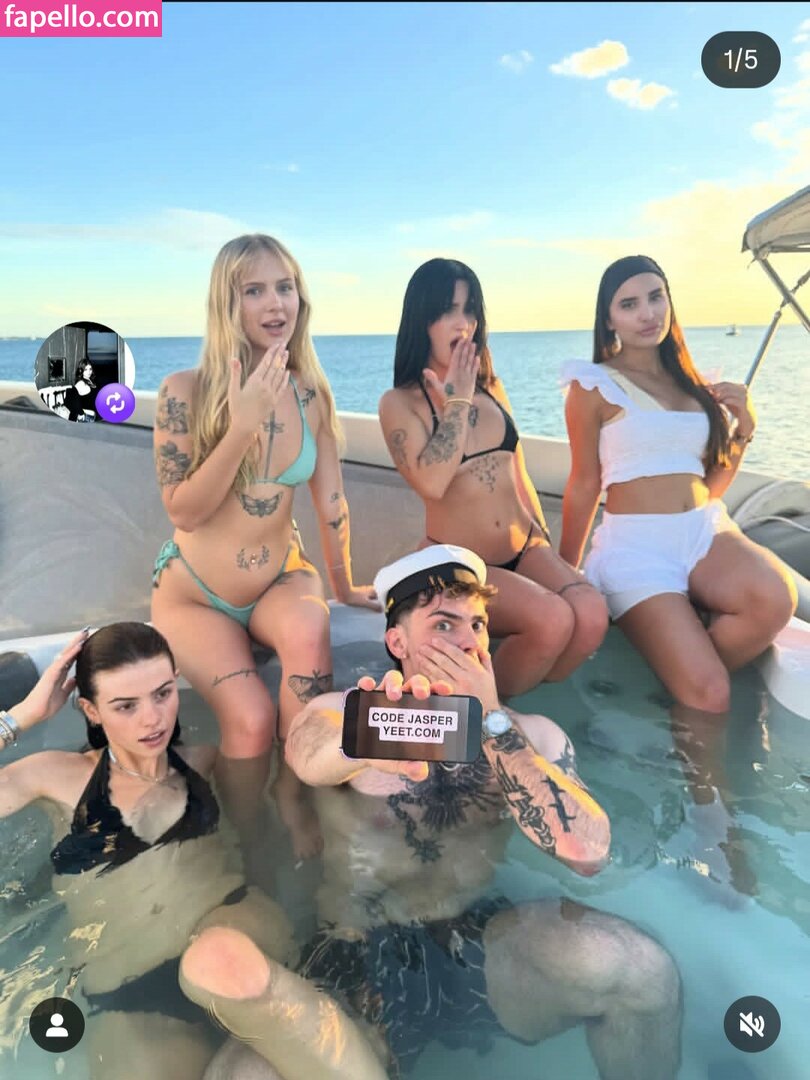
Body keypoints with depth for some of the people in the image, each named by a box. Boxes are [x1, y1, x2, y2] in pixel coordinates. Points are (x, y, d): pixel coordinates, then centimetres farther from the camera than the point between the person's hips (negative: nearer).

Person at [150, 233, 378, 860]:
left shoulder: (311, 394, -5)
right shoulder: (185, 391, -14)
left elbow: (330, 498, 4)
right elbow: (183, 510, -18)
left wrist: (344, 585, 12)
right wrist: (245, 423, -28)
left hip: (282, 580, 2)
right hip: (194, 593, -2)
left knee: (308, 631, -34)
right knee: (251, 718, -26)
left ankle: (294, 795, -13)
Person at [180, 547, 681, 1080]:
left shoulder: (530, 736, 3)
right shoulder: (340, 712, -2)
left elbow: (588, 853, -13)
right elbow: (311, 757, -27)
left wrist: (491, 721, -17)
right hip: (356, 963, -2)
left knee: (638, 966, -27)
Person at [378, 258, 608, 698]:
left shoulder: (491, 387, 11)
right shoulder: (399, 402, -3)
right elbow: (431, 482, -20)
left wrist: (547, 548, 16)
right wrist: (457, 400, -10)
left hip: (525, 550, 5)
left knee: (591, 613, -24)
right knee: (553, 619, -29)